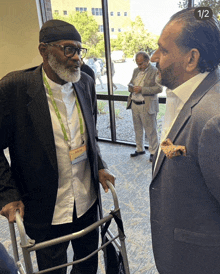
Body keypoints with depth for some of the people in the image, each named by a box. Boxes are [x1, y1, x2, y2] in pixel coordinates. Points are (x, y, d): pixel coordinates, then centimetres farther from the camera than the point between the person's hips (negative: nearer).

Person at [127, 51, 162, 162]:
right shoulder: (136, 70, 13)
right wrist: (132, 87, -4)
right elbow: (130, 83, 22)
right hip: (134, 104, 7)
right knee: (137, 129, 16)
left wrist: (142, 89, -23)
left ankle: (153, 152, 16)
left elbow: (159, 88, -16)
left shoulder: (155, 72, -9)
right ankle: (140, 149, 31)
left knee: (150, 131, 2)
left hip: (147, 106, -7)